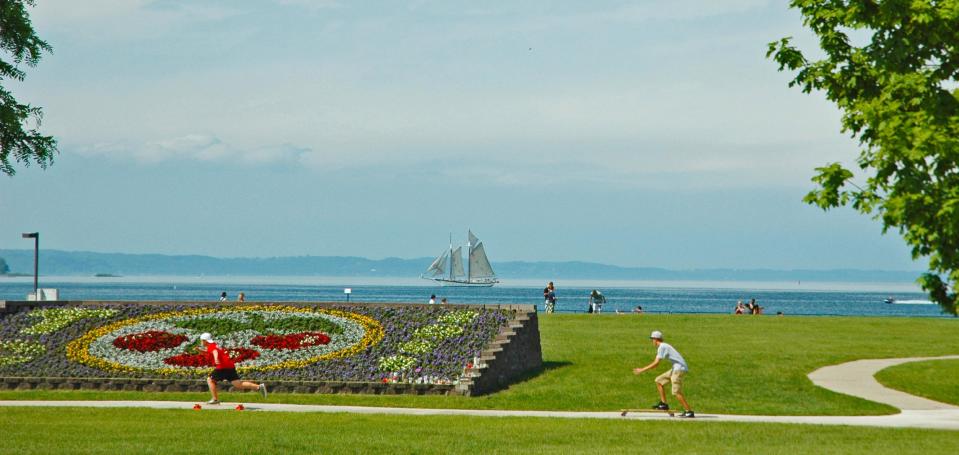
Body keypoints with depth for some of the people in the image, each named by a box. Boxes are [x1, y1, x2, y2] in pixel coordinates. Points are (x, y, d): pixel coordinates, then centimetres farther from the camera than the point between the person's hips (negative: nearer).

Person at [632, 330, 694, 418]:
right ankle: (663, 404, 13)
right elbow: (656, 362, 21)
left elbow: (656, 363, -17)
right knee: (659, 380, 15)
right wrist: (642, 369, 18)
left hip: (679, 369, -10)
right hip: (676, 368, 10)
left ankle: (689, 412, -14)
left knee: (677, 392, -13)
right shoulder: (664, 346, 19)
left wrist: (642, 370, -12)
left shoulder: (662, 347, -12)